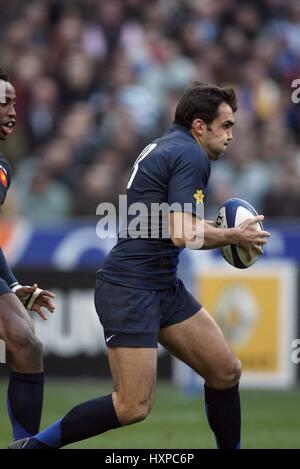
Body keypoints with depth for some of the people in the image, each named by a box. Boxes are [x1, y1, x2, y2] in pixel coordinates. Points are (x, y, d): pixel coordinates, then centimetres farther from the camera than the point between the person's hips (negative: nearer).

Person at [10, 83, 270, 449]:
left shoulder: (166, 147, 17)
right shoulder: (191, 155, -12)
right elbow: (182, 234, -23)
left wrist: (215, 228, 18)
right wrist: (234, 236, -8)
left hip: (164, 287, 11)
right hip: (130, 291, -11)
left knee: (225, 372, 7)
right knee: (133, 407, -13)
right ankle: (33, 446, -2)